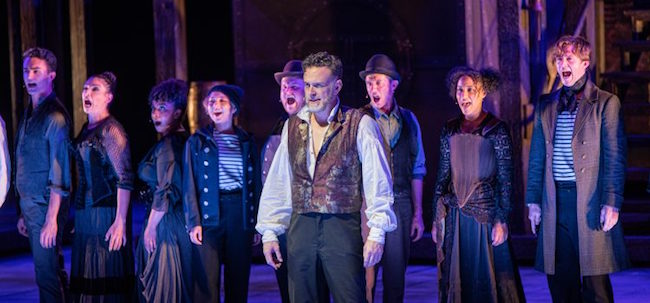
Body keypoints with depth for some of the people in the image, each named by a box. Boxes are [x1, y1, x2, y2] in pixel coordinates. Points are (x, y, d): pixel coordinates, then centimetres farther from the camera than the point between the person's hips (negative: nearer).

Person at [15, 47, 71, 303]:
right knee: (54, 271, 16)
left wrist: (51, 219, -21)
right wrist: (23, 214, 15)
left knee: (47, 276, -6)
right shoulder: (29, 114, 14)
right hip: (30, 206, 9)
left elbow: (59, 173, -17)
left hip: (46, 207, -9)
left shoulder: (54, 116, -13)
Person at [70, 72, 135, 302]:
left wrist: (121, 221, -21)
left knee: (108, 280, -4)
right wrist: (79, 217, 15)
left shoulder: (111, 129, -10)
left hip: (106, 214, -8)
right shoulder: (86, 129, 15)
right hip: (85, 216, 8)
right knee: (87, 280, 10)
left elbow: (125, 179, -15)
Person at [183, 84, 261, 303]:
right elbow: (189, 185, 2)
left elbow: (256, 184, 12)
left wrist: (258, 224, 5)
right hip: (209, 214, -2)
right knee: (207, 282, -6)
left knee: (238, 280, 4)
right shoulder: (197, 142, 7)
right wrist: (193, 222, -9)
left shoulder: (247, 142, 12)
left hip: (241, 213, 2)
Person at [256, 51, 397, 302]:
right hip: (300, 228, 4)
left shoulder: (360, 125, -2)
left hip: (343, 227, -4)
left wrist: (377, 233, -10)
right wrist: (269, 232, 9)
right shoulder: (292, 126, 12)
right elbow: (277, 183, 13)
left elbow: (378, 182, -4)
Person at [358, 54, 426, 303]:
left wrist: (418, 214, 11)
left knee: (396, 273, 6)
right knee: (365, 272, -5)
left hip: (400, 203, 3)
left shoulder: (408, 120, 10)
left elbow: (417, 170, 13)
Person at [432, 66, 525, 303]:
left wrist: (501, 220, -12)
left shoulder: (497, 130, -4)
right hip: (453, 218, 4)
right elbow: (442, 175, 11)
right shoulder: (450, 130, 7)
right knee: (455, 282, 8)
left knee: (488, 281, 2)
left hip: (486, 215, -4)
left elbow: (506, 179, -6)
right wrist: (437, 218, 8)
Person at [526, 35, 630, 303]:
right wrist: (533, 200, 9)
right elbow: (537, 156, 15)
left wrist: (612, 203, -12)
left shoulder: (606, 104, 0)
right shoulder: (546, 105, 14)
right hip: (555, 203, 4)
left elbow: (615, 157, -4)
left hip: (590, 204, -4)